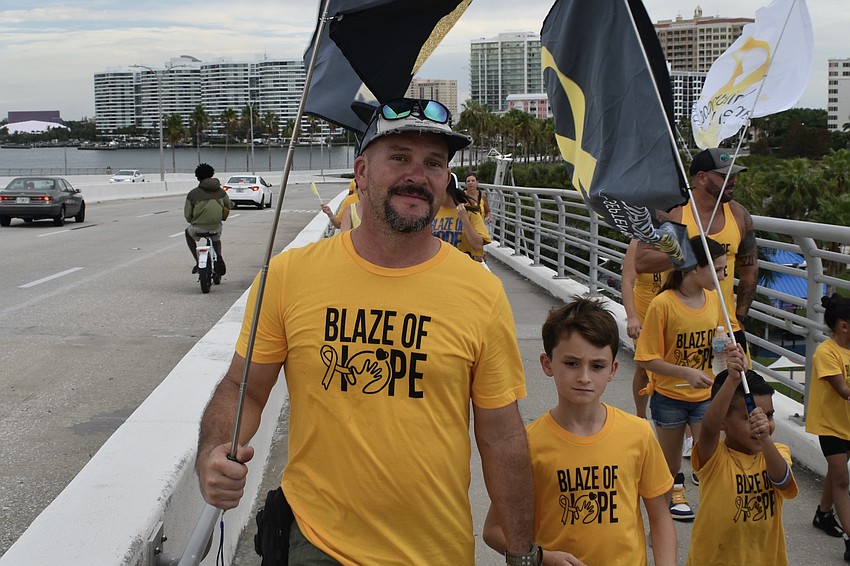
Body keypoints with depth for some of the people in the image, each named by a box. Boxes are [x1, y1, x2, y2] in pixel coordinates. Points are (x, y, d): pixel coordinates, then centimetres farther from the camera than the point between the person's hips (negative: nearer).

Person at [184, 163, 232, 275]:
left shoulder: (193, 194, -4)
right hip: (216, 226, 2)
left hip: (198, 227, -2)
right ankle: (219, 257, 6)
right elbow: (230, 206, 19)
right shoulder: (220, 191, 3)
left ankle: (198, 261, 22)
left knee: (188, 233, 32)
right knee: (216, 239, 36)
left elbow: (187, 215, 0)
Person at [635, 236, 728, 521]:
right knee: (670, 460, 16)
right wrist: (686, 372, -28)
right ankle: (675, 492, 41)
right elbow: (648, 359, -18)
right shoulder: (663, 304, -20)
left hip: (705, 395, 3)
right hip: (669, 395, -3)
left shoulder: (714, 299, -3)